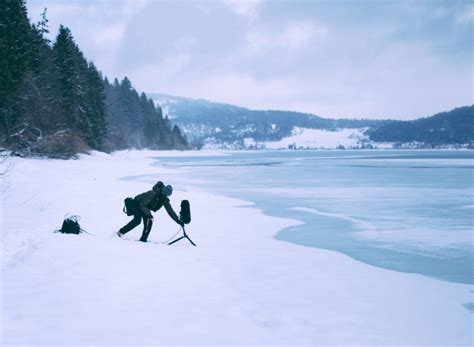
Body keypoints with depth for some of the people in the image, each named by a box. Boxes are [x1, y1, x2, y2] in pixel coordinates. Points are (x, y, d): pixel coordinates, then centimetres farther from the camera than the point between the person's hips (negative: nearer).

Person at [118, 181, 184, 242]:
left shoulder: (165, 200, -13)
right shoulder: (152, 194, -34)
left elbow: (170, 211, -6)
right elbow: (142, 205, -30)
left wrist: (178, 220, -10)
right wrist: (148, 214, -37)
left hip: (145, 207, 7)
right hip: (137, 204, -7)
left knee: (149, 222, -10)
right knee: (137, 220, -24)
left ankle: (143, 239, -4)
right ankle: (121, 232, -12)